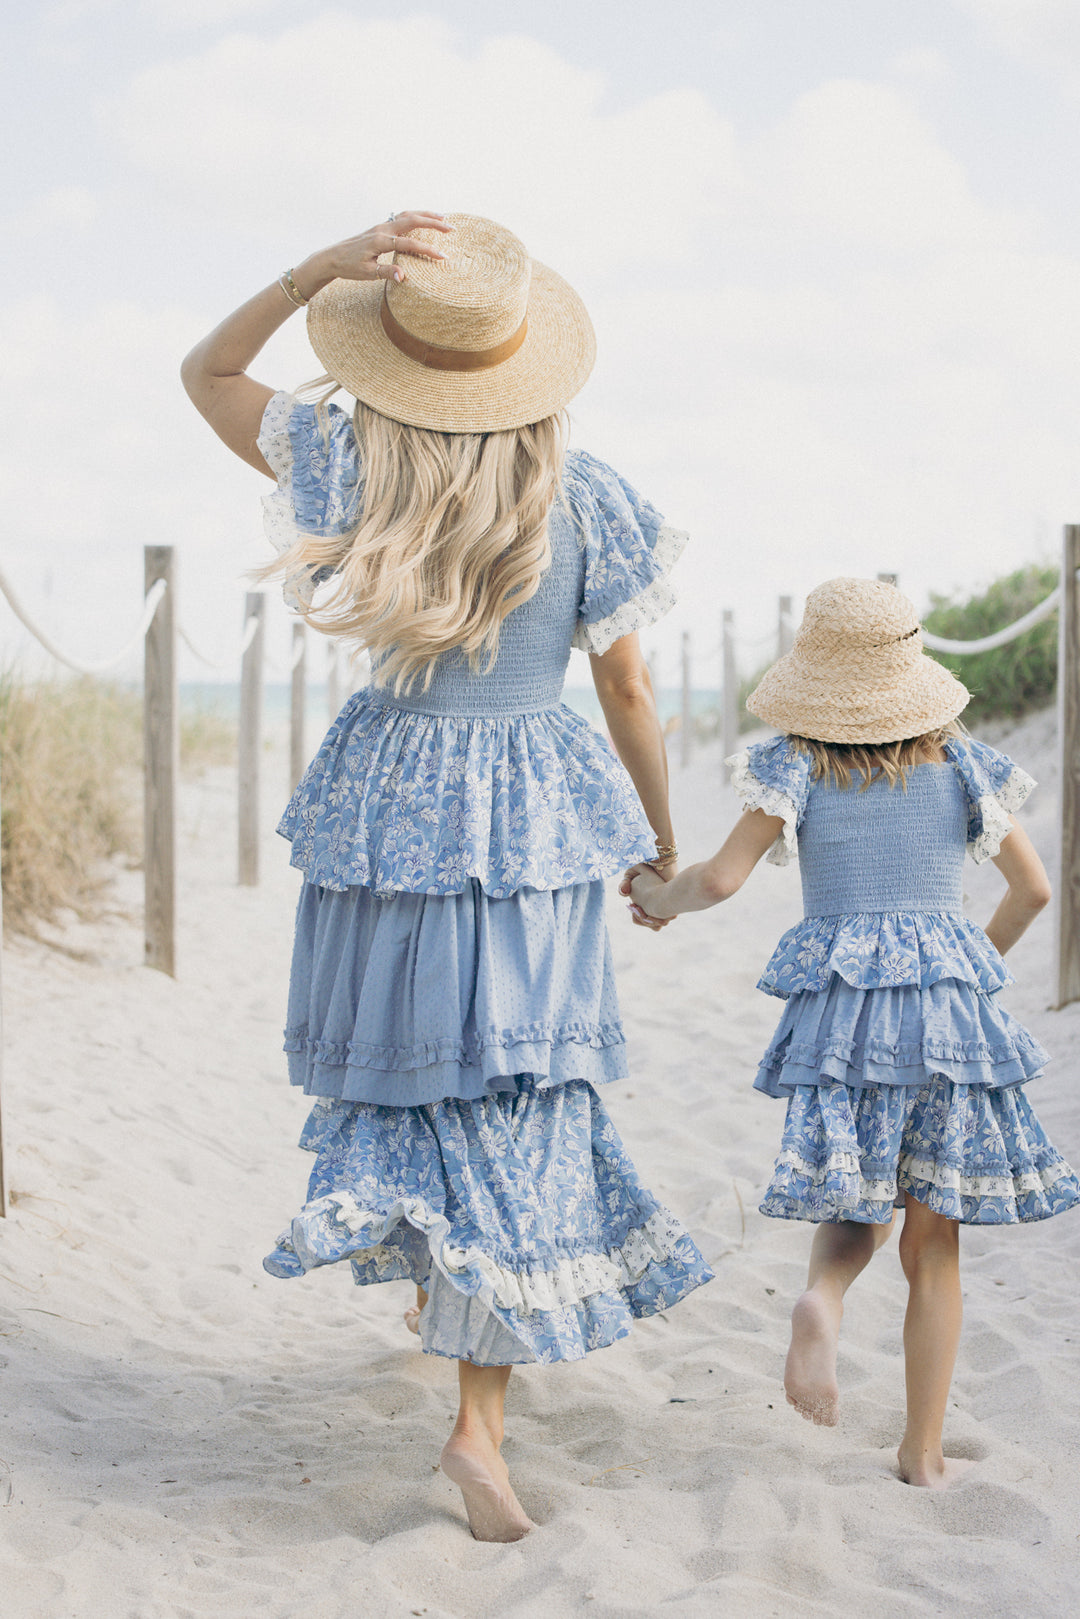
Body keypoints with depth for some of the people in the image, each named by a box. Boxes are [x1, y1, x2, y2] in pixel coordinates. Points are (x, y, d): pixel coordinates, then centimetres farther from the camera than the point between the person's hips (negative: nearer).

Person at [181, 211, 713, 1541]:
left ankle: (429, 1281, 37)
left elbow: (205, 370, 11)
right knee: (516, 1102, 2)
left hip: (385, 805, 1)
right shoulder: (586, 502, -6)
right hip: (536, 823, -1)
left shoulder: (345, 468, -6)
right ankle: (480, 1422, -1)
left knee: (389, 1052, 22)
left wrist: (323, 267, -2)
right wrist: (662, 838, 16)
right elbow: (629, 696, 1)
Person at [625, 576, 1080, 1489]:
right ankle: (925, 1452, 11)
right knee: (935, 1240, 8)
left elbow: (722, 878, -4)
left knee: (856, 1208, 16)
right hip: (953, 997, 1)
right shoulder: (959, 761, 8)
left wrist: (657, 896, 16)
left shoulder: (798, 764, 3)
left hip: (841, 1002, -1)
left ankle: (823, 1297, -19)